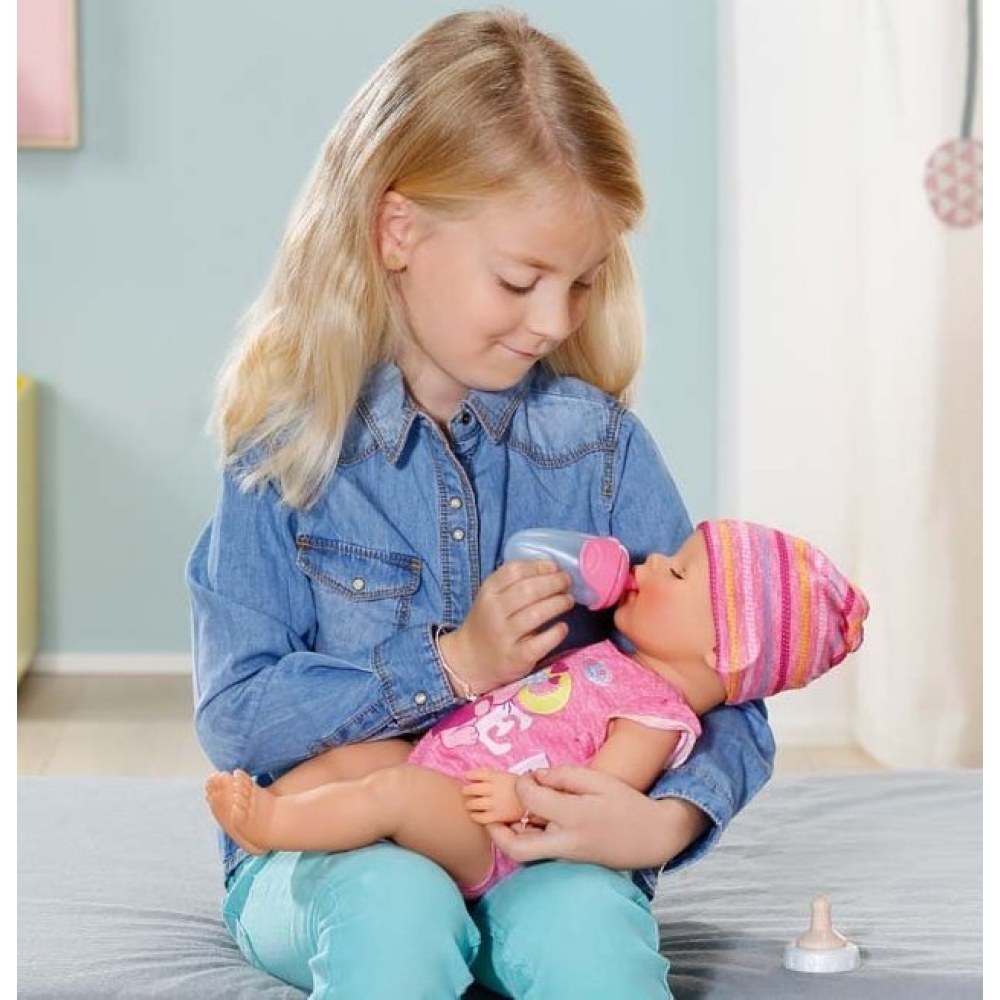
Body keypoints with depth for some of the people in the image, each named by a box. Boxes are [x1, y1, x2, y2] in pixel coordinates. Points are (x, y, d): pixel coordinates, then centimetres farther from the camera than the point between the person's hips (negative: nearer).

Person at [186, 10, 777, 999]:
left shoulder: (600, 444, -1)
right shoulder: (289, 447, -5)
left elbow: (722, 697, -2)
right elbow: (234, 716, -9)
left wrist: (668, 819, -23)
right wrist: (451, 665, -18)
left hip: (544, 852, 1)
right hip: (329, 852, 0)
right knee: (392, 900, -34)